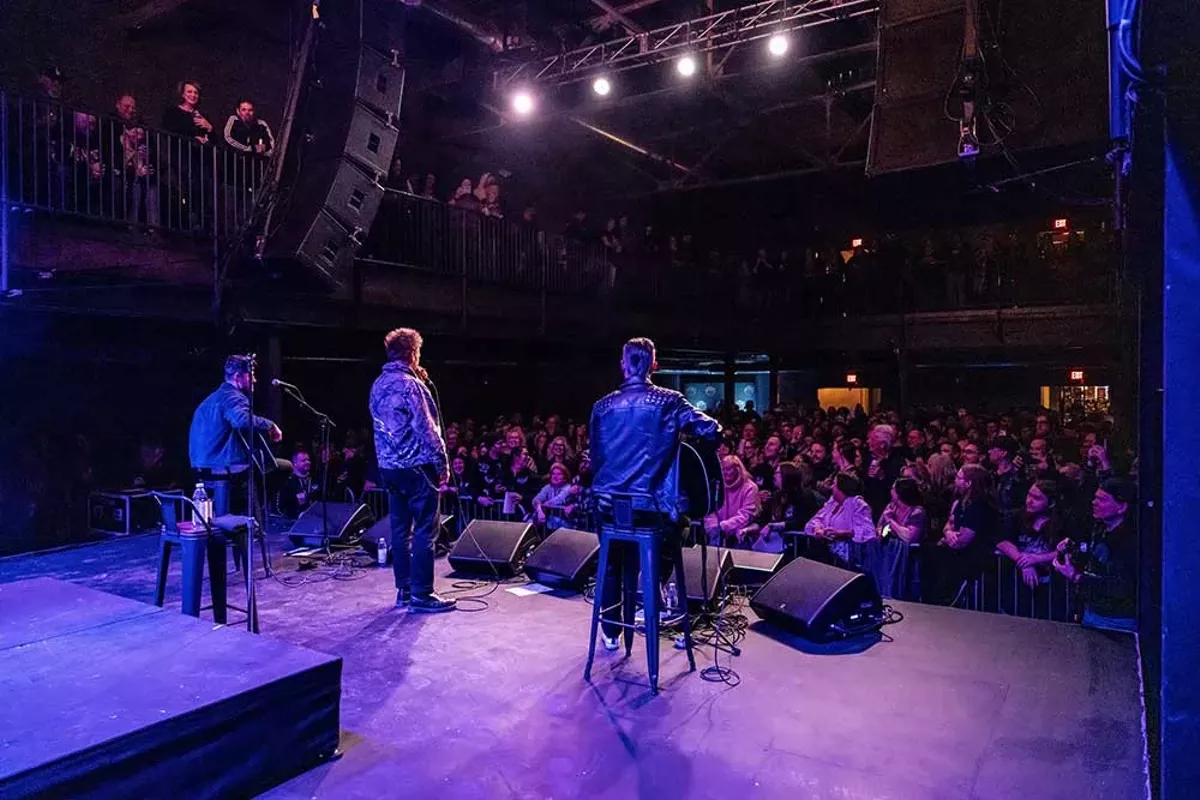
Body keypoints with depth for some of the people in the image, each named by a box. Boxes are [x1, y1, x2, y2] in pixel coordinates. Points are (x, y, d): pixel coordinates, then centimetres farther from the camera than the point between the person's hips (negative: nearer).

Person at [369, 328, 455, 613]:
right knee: (425, 531, -3)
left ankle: (404, 590, 19)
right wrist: (442, 462, -8)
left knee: (400, 529, 12)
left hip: (389, 466, 8)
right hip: (417, 466, -8)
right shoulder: (410, 384, -14)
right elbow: (426, 428, -17)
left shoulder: (378, 385, 12)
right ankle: (421, 594, 0)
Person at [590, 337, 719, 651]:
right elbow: (711, 429, -9)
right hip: (650, 504, -2)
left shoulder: (603, 406, 2)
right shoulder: (669, 401, -5)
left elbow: (594, 458, 8)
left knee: (611, 565, 19)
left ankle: (611, 632, 27)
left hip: (609, 503, 3)